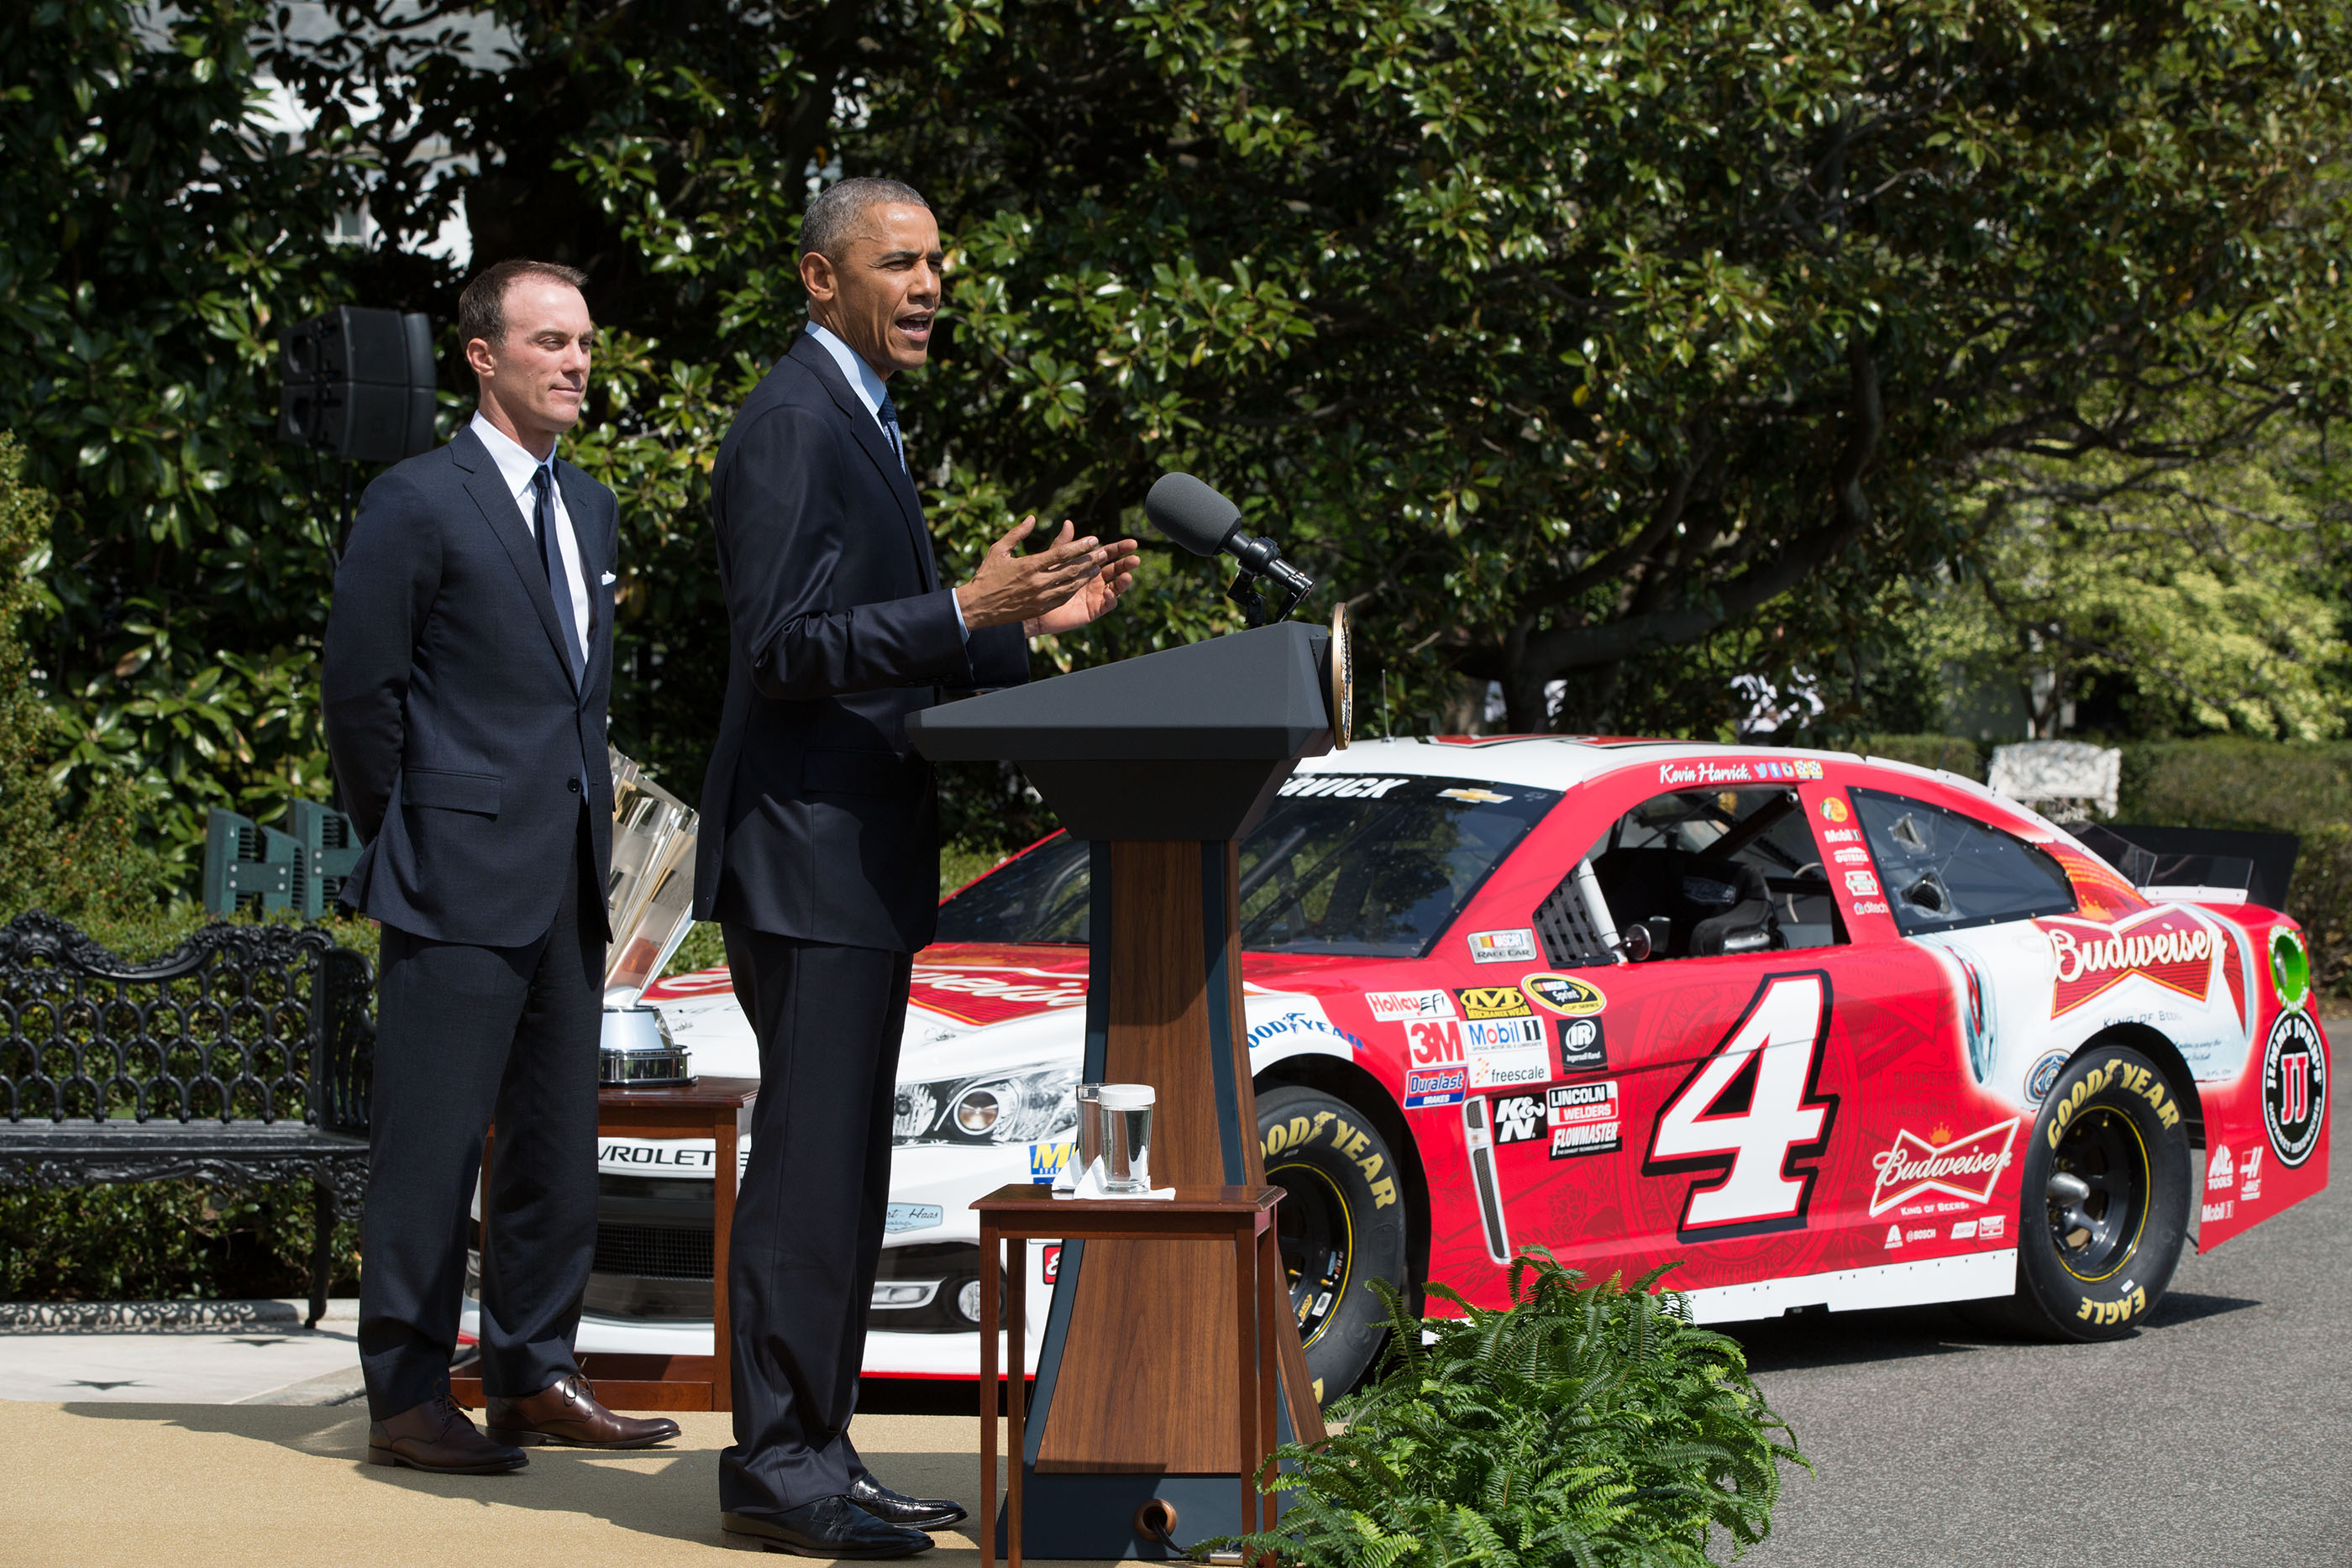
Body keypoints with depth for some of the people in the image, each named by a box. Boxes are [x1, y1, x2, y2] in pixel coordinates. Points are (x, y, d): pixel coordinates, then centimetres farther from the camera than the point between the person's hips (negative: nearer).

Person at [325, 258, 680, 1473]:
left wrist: (590, 836, 15)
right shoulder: (417, 504, -8)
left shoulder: (589, 508, 16)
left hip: (569, 882, 8)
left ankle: (531, 1377, 19)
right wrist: (407, 847, -2)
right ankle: (406, 1398, 1)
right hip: (461, 884, -8)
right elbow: (360, 691, -6)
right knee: (430, 1144, -4)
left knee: (558, 1143, 10)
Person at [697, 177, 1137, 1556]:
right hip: (807, 857, -11)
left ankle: (814, 1452, 17)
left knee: (842, 1174, 12)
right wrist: (965, 612, -27)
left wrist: (1028, 622, 11)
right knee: (808, 1166, -9)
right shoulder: (793, 426, -13)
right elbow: (785, 649, -20)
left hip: (859, 863, 11)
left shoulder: (861, 424, 20)